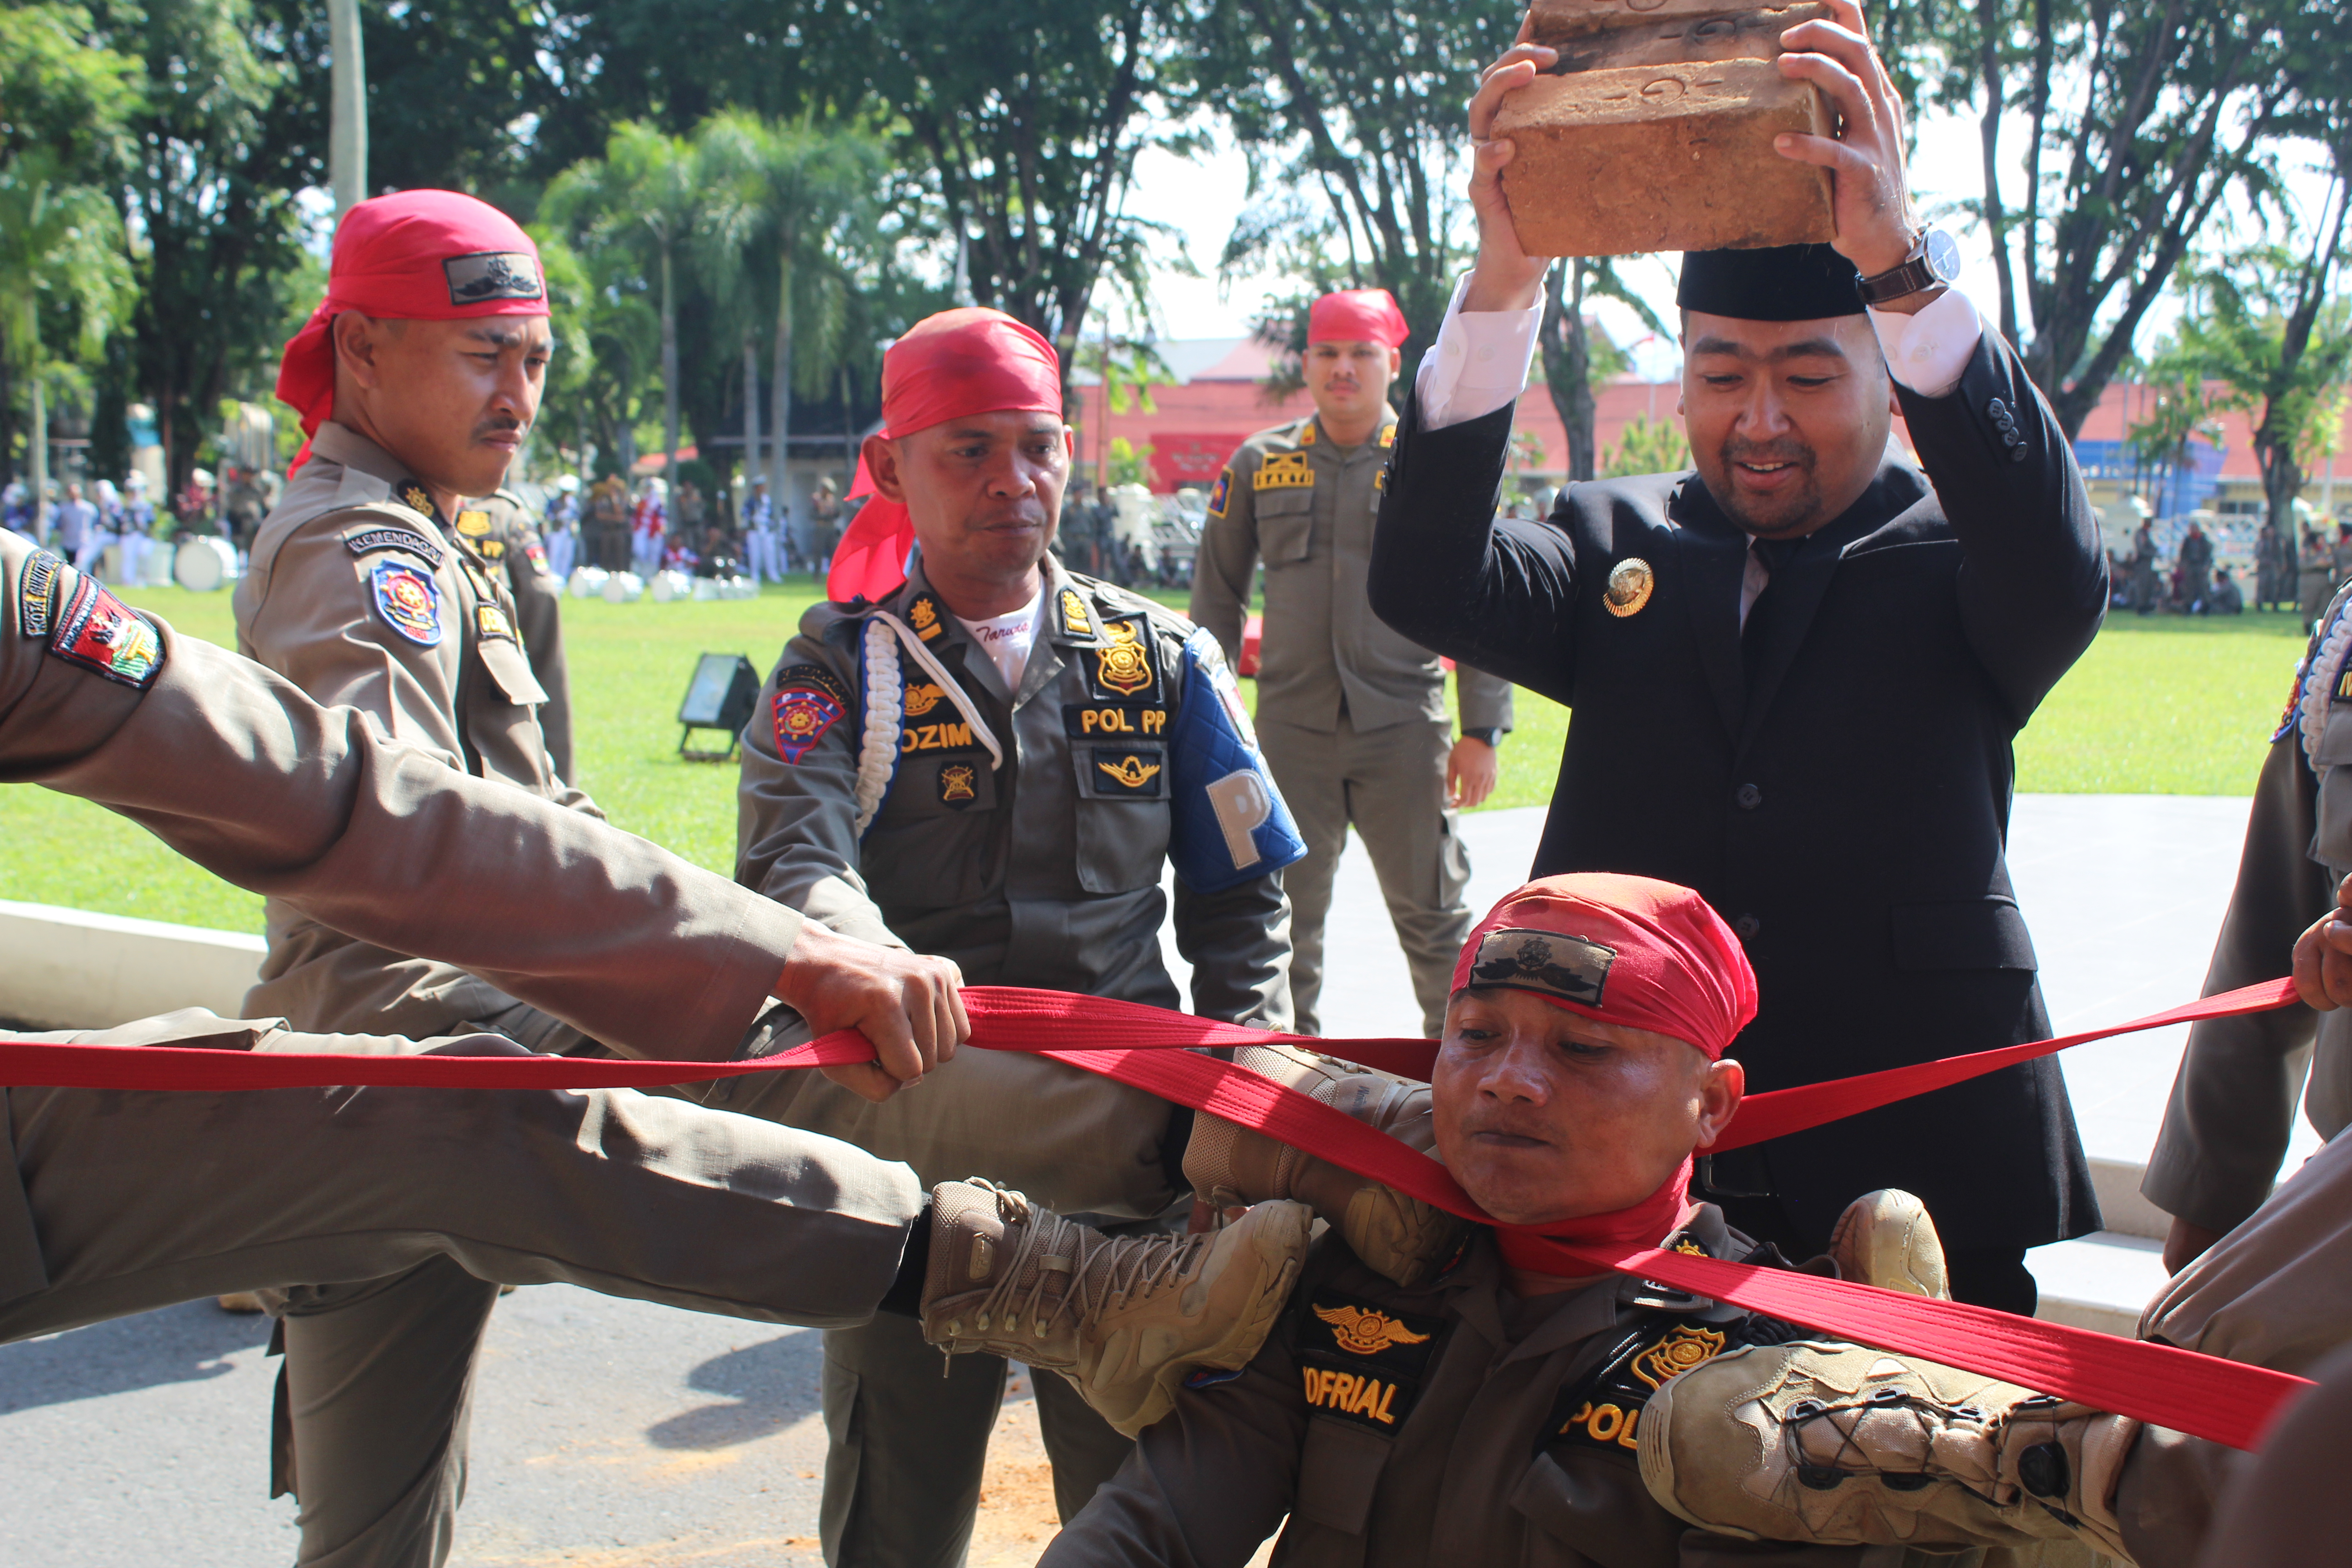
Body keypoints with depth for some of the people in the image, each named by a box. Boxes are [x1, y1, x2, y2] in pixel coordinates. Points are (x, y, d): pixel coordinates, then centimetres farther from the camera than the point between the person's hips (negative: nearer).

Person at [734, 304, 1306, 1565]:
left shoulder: (1161, 660, 9)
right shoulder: (839, 668, 1)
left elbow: (1239, 901, 12)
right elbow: (792, 861, -18)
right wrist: (870, 970, -40)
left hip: (1127, 1131, 1)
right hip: (914, 1127, -1)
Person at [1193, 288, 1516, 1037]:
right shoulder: (1260, 463, 7)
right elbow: (1217, 597, 14)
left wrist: (1482, 731, -3)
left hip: (1404, 726, -1)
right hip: (1292, 727, 2)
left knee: (1430, 910, 5)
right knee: (1286, 912, 8)